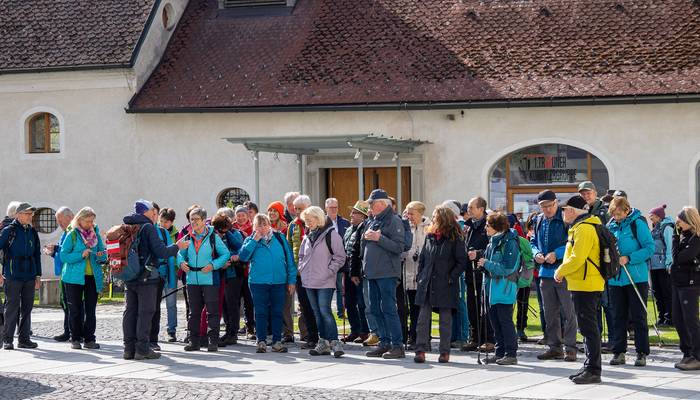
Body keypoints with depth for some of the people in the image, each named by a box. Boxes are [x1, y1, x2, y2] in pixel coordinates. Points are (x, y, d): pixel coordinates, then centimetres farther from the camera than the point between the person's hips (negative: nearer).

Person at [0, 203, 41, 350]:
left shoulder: (32, 232, 12)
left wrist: (38, 275, 14)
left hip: (29, 276, 5)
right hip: (13, 276, -5)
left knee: (27, 308, 7)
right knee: (12, 307, -4)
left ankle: (24, 339, 14)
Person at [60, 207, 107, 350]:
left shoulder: (96, 234, 8)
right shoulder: (72, 235, -5)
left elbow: (103, 254, 14)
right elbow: (64, 256, -9)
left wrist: (101, 256, -9)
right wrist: (81, 255, -20)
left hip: (93, 277, 3)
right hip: (74, 277, -3)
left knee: (91, 310, 4)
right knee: (75, 309, 3)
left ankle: (89, 339, 10)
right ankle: (75, 339, 11)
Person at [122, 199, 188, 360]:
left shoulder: (127, 227, 10)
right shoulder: (148, 227, -11)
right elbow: (161, 252, -16)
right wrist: (177, 247, -1)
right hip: (147, 277, -7)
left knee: (130, 311, 9)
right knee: (145, 312, -3)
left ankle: (129, 348, 11)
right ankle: (142, 349, -4)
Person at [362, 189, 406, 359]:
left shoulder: (394, 221, -7)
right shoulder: (372, 222, 18)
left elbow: (399, 247, -15)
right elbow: (364, 245, 23)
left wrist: (378, 238, -18)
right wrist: (366, 237, 1)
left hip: (387, 273, -9)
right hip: (372, 273, 9)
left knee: (388, 308, -10)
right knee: (375, 309, 9)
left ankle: (397, 345, -8)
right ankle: (384, 343, 17)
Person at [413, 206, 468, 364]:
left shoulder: (455, 239, -4)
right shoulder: (429, 236, 11)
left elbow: (462, 262, -6)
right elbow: (421, 258, 15)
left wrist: (451, 277, -12)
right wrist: (419, 276, 6)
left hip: (446, 285, -4)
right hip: (427, 284, 4)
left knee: (445, 318, 3)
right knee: (423, 317, -1)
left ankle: (445, 352, 9)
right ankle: (421, 350, -1)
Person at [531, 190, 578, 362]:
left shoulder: (566, 218, -9)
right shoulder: (539, 221, 13)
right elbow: (533, 242, 21)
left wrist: (557, 253, -22)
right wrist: (536, 253, 0)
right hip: (546, 272, 7)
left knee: (568, 312, -5)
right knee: (550, 313, 12)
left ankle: (570, 347, -1)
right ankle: (554, 347, 20)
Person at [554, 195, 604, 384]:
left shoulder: (583, 229, -16)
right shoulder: (583, 227, 18)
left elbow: (577, 258, -22)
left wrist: (560, 271, -9)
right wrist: (563, 271, 13)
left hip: (585, 285, -11)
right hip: (585, 284, 11)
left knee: (588, 328, -8)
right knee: (588, 327, 14)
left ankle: (593, 370, -7)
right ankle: (590, 367, 20)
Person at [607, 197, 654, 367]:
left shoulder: (638, 224, -7)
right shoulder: (611, 226, 9)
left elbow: (650, 248, -12)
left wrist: (629, 258, -19)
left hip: (636, 278, -5)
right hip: (616, 279, 5)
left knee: (638, 317, 1)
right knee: (618, 316, 9)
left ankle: (642, 353, 6)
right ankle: (618, 352, 16)